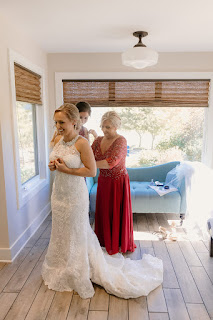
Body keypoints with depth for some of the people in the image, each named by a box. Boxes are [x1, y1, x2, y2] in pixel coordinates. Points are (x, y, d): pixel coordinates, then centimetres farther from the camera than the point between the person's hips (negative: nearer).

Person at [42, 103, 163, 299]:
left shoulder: (82, 143, -19)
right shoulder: (59, 141, 3)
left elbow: (92, 171, -20)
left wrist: (66, 170, -22)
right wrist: (53, 166, -7)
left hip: (75, 195, -7)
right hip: (59, 193, 7)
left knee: (77, 233, 9)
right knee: (61, 232, 21)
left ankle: (78, 274, 31)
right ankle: (61, 267, 45)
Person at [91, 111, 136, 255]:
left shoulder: (121, 141, -20)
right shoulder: (99, 140, 2)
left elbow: (111, 162, -33)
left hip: (118, 182, -6)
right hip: (103, 181, 6)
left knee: (117, 211, 8)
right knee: (103, 211, 16)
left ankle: (120, 243, 30)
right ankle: (104, 240, 38)